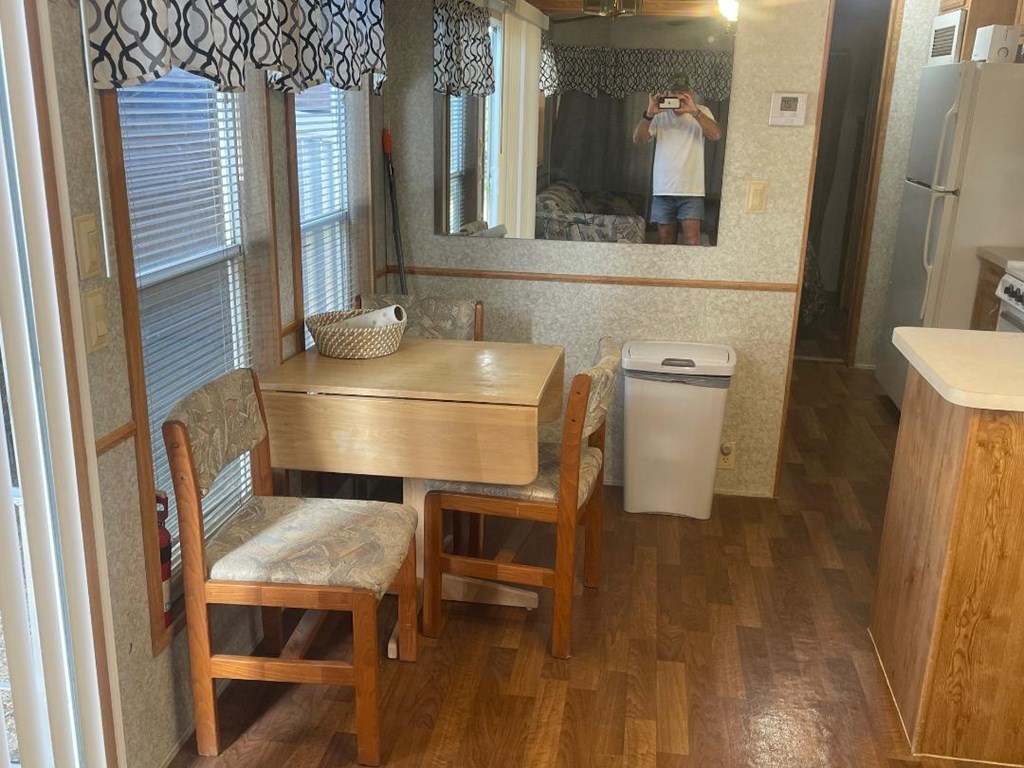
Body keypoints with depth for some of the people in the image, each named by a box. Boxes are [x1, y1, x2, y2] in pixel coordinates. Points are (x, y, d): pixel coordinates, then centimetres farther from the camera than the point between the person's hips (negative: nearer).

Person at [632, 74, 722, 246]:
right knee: (665, 238, 6)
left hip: (691, 189, -2)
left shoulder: (701, 112, 4)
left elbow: (716, 134, -13)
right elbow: (637, 139, -3)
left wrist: (694, 111, -24)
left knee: (692, 238, -11)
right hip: (663, 189, 2)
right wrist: (649, 114, -18)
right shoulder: (660, 115, 6)